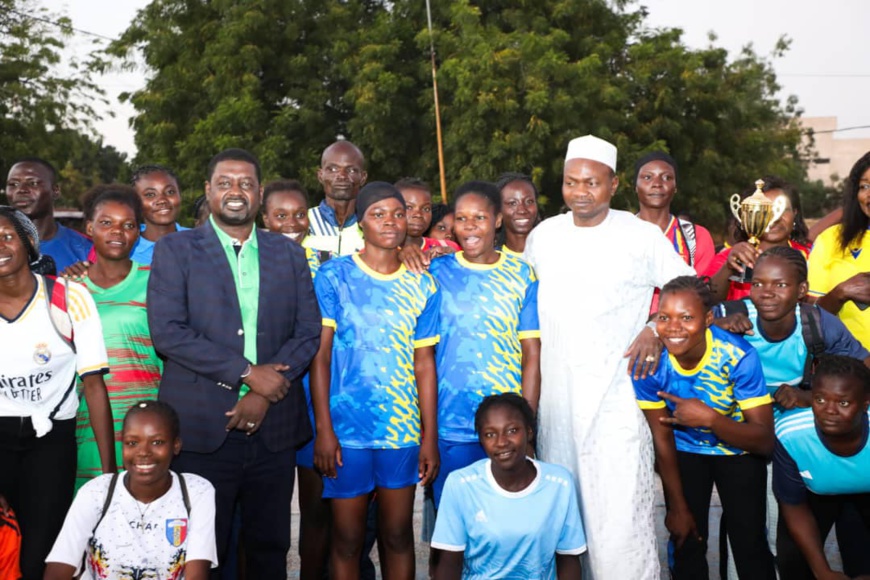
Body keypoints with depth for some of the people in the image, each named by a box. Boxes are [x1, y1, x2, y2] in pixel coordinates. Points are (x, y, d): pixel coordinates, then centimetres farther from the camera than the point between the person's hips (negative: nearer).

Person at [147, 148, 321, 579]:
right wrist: (246, 373, -13)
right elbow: (167, 332, -9)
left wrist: (263, 393, -9)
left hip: (273, 428, 3)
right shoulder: (175, 250, 3)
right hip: (201, 429, -2)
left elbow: (308, 332, 5)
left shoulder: (288, 253, 12)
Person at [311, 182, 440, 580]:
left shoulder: (422, 285, 4)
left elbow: (425, 364, 5)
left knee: (398, 536, 12)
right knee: (347, 539, 8)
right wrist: (324, 429, -9)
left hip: (404, 430, 2)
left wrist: (430, 438, 2)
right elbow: (320, 355, -3)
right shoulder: (333, 275, -2)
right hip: (347, 429, -2)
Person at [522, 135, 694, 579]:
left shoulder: (642, 236, -2)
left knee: (620, 520, -8)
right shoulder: (542, 235, 9)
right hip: (555, 399, 4)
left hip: (618, 397, -4)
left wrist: (657, 330, -11)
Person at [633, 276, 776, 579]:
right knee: (686, 544, 5)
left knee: (750, 544, 0)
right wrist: (678, 506, -6)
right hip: (685, 450, 1)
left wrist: (710, 418, -43)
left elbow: (765, 441, -26)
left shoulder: (739, 356, -31)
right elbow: (662, 438, -14)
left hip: (739, 450, -1)